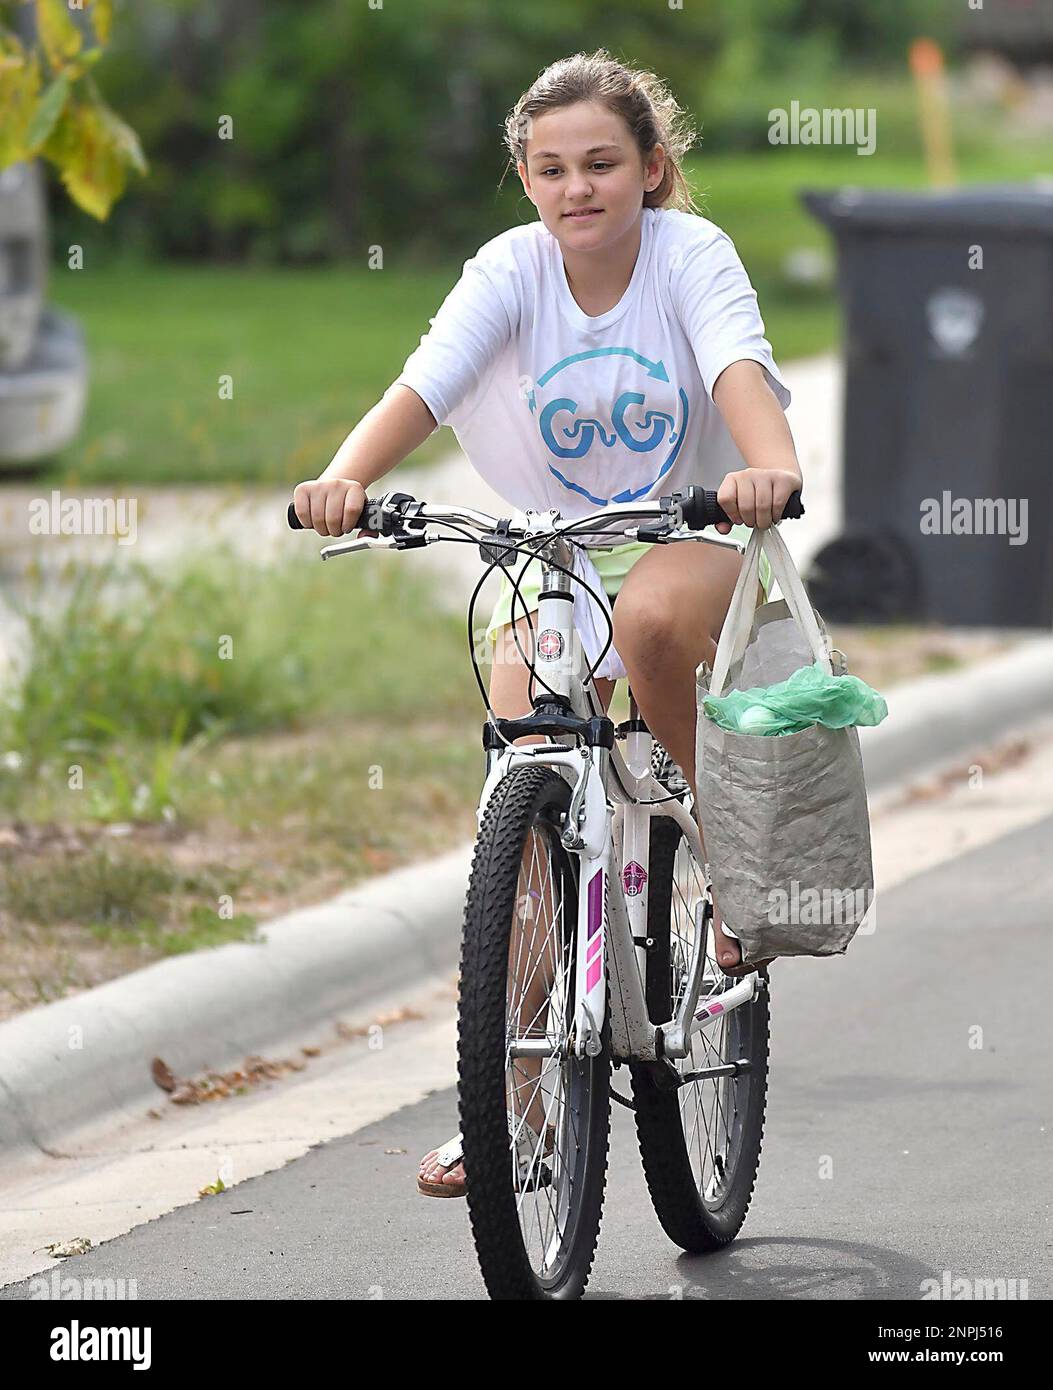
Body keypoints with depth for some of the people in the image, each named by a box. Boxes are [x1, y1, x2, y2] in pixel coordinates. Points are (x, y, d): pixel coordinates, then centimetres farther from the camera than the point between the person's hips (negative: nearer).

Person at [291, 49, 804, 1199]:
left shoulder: (689, 253, -15)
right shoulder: (513, 270, -11)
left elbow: (739, 367, -33)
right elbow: (425, 382, -25)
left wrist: (769, 466, -55)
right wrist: (346, 478, -45)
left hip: (694, 542, -2)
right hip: (552, 554, 2)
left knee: (648, 618, -38)